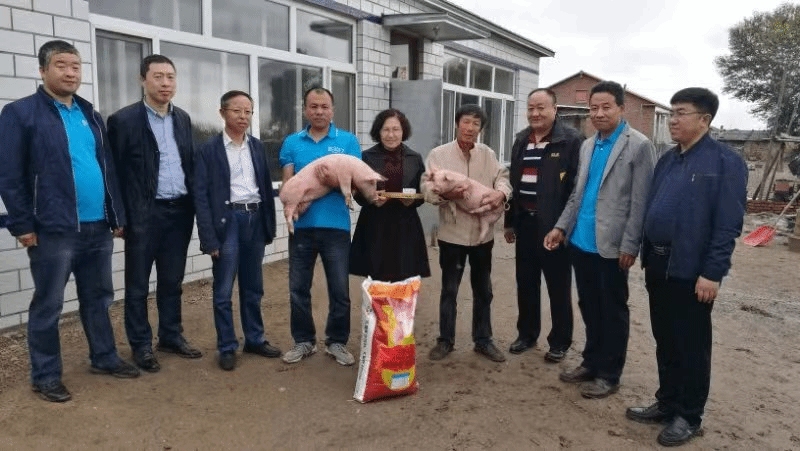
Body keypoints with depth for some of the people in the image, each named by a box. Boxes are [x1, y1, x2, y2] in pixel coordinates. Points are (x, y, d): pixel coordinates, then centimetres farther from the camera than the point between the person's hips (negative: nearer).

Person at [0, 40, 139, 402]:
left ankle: (104, 358, 31)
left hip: (98, 227, 6)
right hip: (53, 230, -6)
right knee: (48, 305, 6)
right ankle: (45, 376, 20)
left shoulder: (90, 115, 14)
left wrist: (117, 216, 11)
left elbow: (108, 168, 15)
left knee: (98, 298, 16)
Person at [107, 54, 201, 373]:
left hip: (179, 211, 5)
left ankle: (171, 337, 28)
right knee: (138, 285, 7)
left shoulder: (183, 118, 11)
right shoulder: (123, 120, -7)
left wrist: (193, 204, 8)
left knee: (172, 281, 15)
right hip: (144, 214, -5)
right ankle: (141, 345, 19)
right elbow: (114, 172, -7)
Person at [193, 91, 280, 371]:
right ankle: (227, 348, 15)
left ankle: (255, 339, 27)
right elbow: (201, 195, -7)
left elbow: (266, 187, 12)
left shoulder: (257, 147, 11)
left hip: (255, 219, 4)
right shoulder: (209, 150, -3)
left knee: (253, 288, 14)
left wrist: (269, 227, 7)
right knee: (223, 291, 3)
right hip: (228, 221, -4)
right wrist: (209, 238, -13)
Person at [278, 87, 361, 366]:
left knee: (340, 289, 5)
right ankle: (304, 341, 26)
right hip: (302, 225, 2)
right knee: (298, 289, 9)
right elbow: (288, 184, 2)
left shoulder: (348, 141, 2)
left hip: (336, 226, -1)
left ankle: (337, 341, 23)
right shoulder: (292, 142, 7)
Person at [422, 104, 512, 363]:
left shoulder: (487, 154, 4)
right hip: (452, 233, -3)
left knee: (483, 291, 14)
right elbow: (428, 189, -11)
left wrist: (501, 192, -26)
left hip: (483, 233, 3)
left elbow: (502, 177, -4)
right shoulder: (439, 154, -4)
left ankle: (483, 340, 29)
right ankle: (445, 340, 24)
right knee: (449, 290, 9)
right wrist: (448, 193, -30)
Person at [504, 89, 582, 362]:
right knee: (526, 283, 14)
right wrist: (510, 221, 15)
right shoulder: (521, 140, 11)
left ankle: (560, 342, 21)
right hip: (525, 223, 6)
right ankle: (526, 334, 29)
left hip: (555, 225, -6)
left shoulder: (571, 139, -8)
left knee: (558, 287, 7)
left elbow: (578, 185, -11)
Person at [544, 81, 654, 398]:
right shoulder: (588, 145, 13)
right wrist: (561, 227, 6)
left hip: (611, 245, -6)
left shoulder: (639, 146, -8)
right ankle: (591, 362, 31)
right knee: (589, 307, 16)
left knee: (613, 311, 7)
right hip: (581, 242, 7)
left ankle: (608, 374, 19)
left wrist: (629, 246, -15)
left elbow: (640, 202, -12)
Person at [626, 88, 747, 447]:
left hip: (691, 271, -7)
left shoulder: (725, 161, -10)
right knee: (665, 341, 16)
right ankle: (667, 403, 31)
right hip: (658, 266, 7)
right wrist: (647, 256, 12)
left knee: (691, 346, 6)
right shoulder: (667, 159, 11)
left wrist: (712, 273, -19)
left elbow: (729, 224, -15)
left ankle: (689, 416, 21)